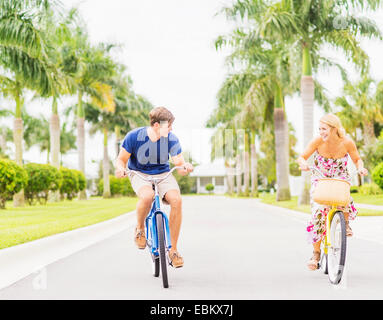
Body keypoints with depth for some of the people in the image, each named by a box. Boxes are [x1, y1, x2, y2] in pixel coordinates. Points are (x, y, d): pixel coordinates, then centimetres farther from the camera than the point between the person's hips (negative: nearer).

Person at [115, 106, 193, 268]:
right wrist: (120, 169, -29)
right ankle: (140, 229, -4)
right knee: (147, 196, -38)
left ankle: (173, 250, -14)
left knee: (176, 200, -28)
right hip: (139, 174, -2)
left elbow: (179, 164, -9)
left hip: (163, 174, 2)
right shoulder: (134, 136, -16)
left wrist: (185, 167, -34)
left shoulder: (172, 139, -12)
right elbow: (121, 159, -6)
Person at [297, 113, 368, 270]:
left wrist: (360, 168, -27)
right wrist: (303, 164, -41)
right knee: (318, 212, -17)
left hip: (340, 180, 0)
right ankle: (316, 253, -6)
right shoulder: (317, 141, -22)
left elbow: (357, 160, -4)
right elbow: (301, 157, -17)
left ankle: (345, 223, 4)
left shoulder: (347, 142, -20)